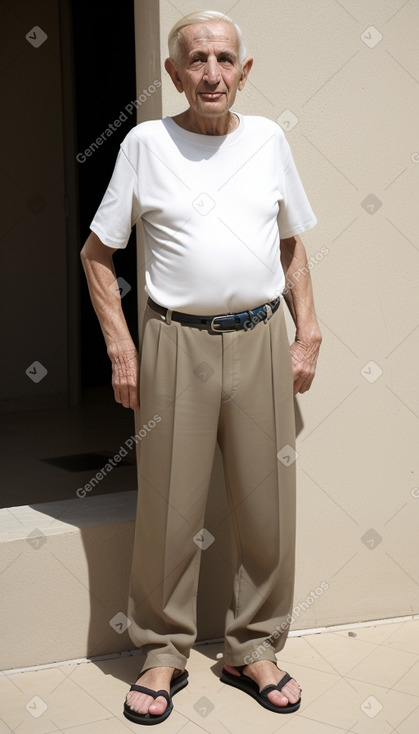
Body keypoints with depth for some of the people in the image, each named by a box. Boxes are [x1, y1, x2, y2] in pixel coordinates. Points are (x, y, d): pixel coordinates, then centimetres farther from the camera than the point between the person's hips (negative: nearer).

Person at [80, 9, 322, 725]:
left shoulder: (268, 138, 8)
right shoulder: (146, 142, 1)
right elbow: (96, 252, 5)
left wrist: (307, 333, 9)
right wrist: (121, 348, -2)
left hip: (261, 340, 3)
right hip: (177, 343, -2)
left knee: (268, 509, 7)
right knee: (169, 510, 4)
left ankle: (253, 650, 25)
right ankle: (164, 654, 23)